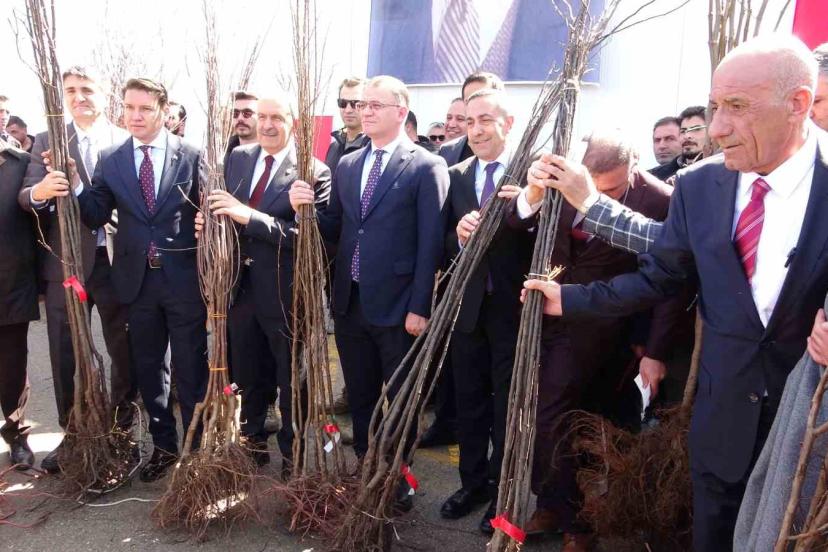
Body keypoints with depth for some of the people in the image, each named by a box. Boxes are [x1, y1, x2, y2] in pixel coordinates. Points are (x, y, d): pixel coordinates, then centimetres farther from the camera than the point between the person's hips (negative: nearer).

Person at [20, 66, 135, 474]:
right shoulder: (47, 141, 5)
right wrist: (39, 191, -26)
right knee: (64, 355, 9)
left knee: (125, 351, 8)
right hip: (66, 261, 1)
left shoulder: (127, 141, 2)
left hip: (118, 260, -1)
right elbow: (25, 198, -3)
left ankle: (122, 430, 26)